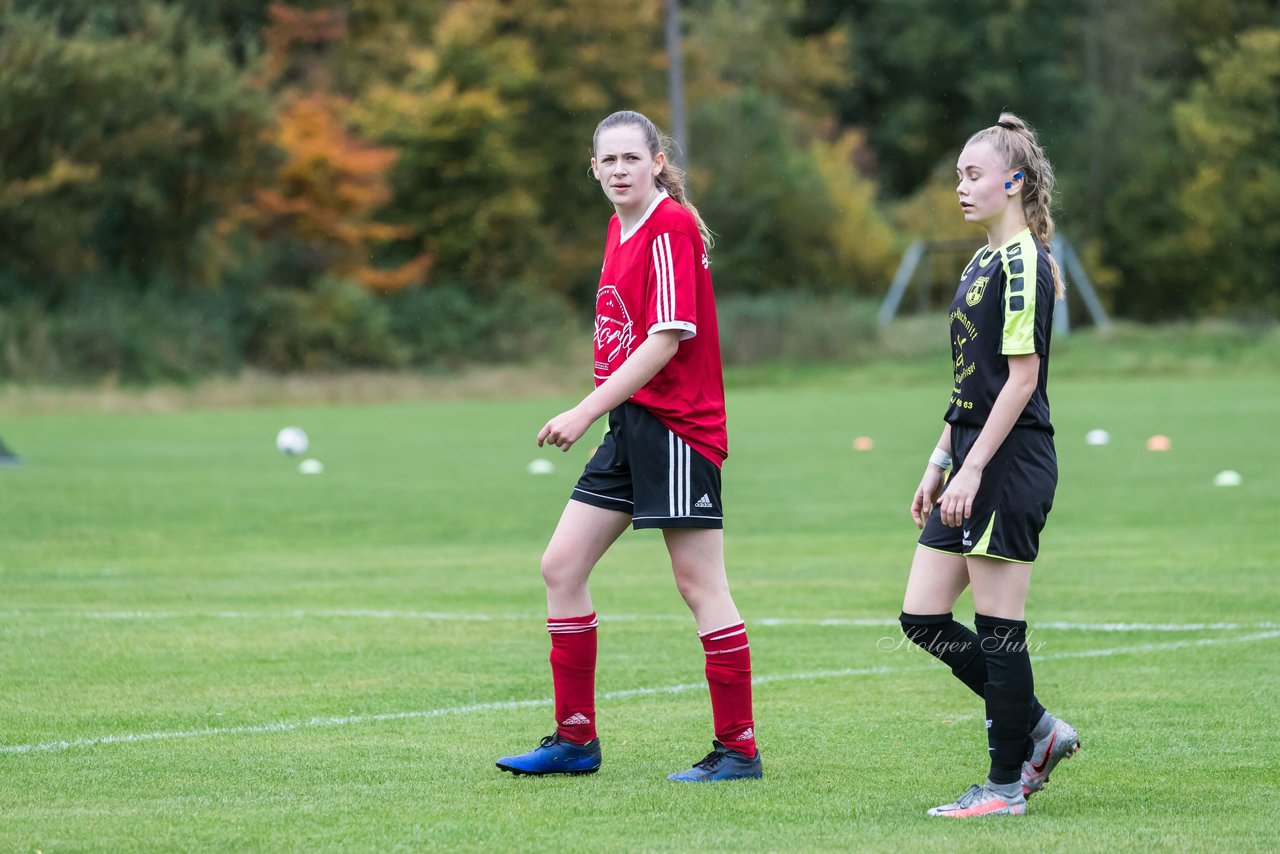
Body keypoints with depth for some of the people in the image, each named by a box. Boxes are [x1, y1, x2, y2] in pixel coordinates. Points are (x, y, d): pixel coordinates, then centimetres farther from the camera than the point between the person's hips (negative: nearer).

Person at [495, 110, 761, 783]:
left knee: (700, 586, -5)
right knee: (561, 567, 7)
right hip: (629, 425, 9)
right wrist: (597, 413, 13)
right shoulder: (621, 229, 14)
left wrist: (585, 412, -20)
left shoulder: (671, 228, -14)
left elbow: (667, 339, -19)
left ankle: (738, 749, 2)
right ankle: (575, 740, 13)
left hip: (677, 425, -9)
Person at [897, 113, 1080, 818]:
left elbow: (1022, 376, -17)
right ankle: (1038, 730, 18)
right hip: (973, 463, 10)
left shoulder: (1022, 263, -12)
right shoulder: (983, 263, 17)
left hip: (1010, 466, -10)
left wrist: (973, 469, -20)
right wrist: (939, 464, 19)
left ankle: (1006, 784, 4)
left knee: (999, 628, -4)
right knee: (923, 617, 8)